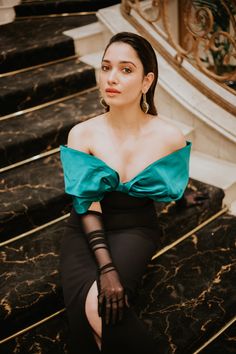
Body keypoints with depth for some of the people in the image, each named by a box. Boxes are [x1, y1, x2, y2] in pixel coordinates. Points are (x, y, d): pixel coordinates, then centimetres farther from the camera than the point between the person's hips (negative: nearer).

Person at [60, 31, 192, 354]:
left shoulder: (170, 137, -10)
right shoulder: (82, 134, -9)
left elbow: (169, 197, 6)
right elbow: (87, 206, -12)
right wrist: (106, 268, -24)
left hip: (136, 229, -1)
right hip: (86, 229, 2)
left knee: (97, 309, -28)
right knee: (82, 309, -26)